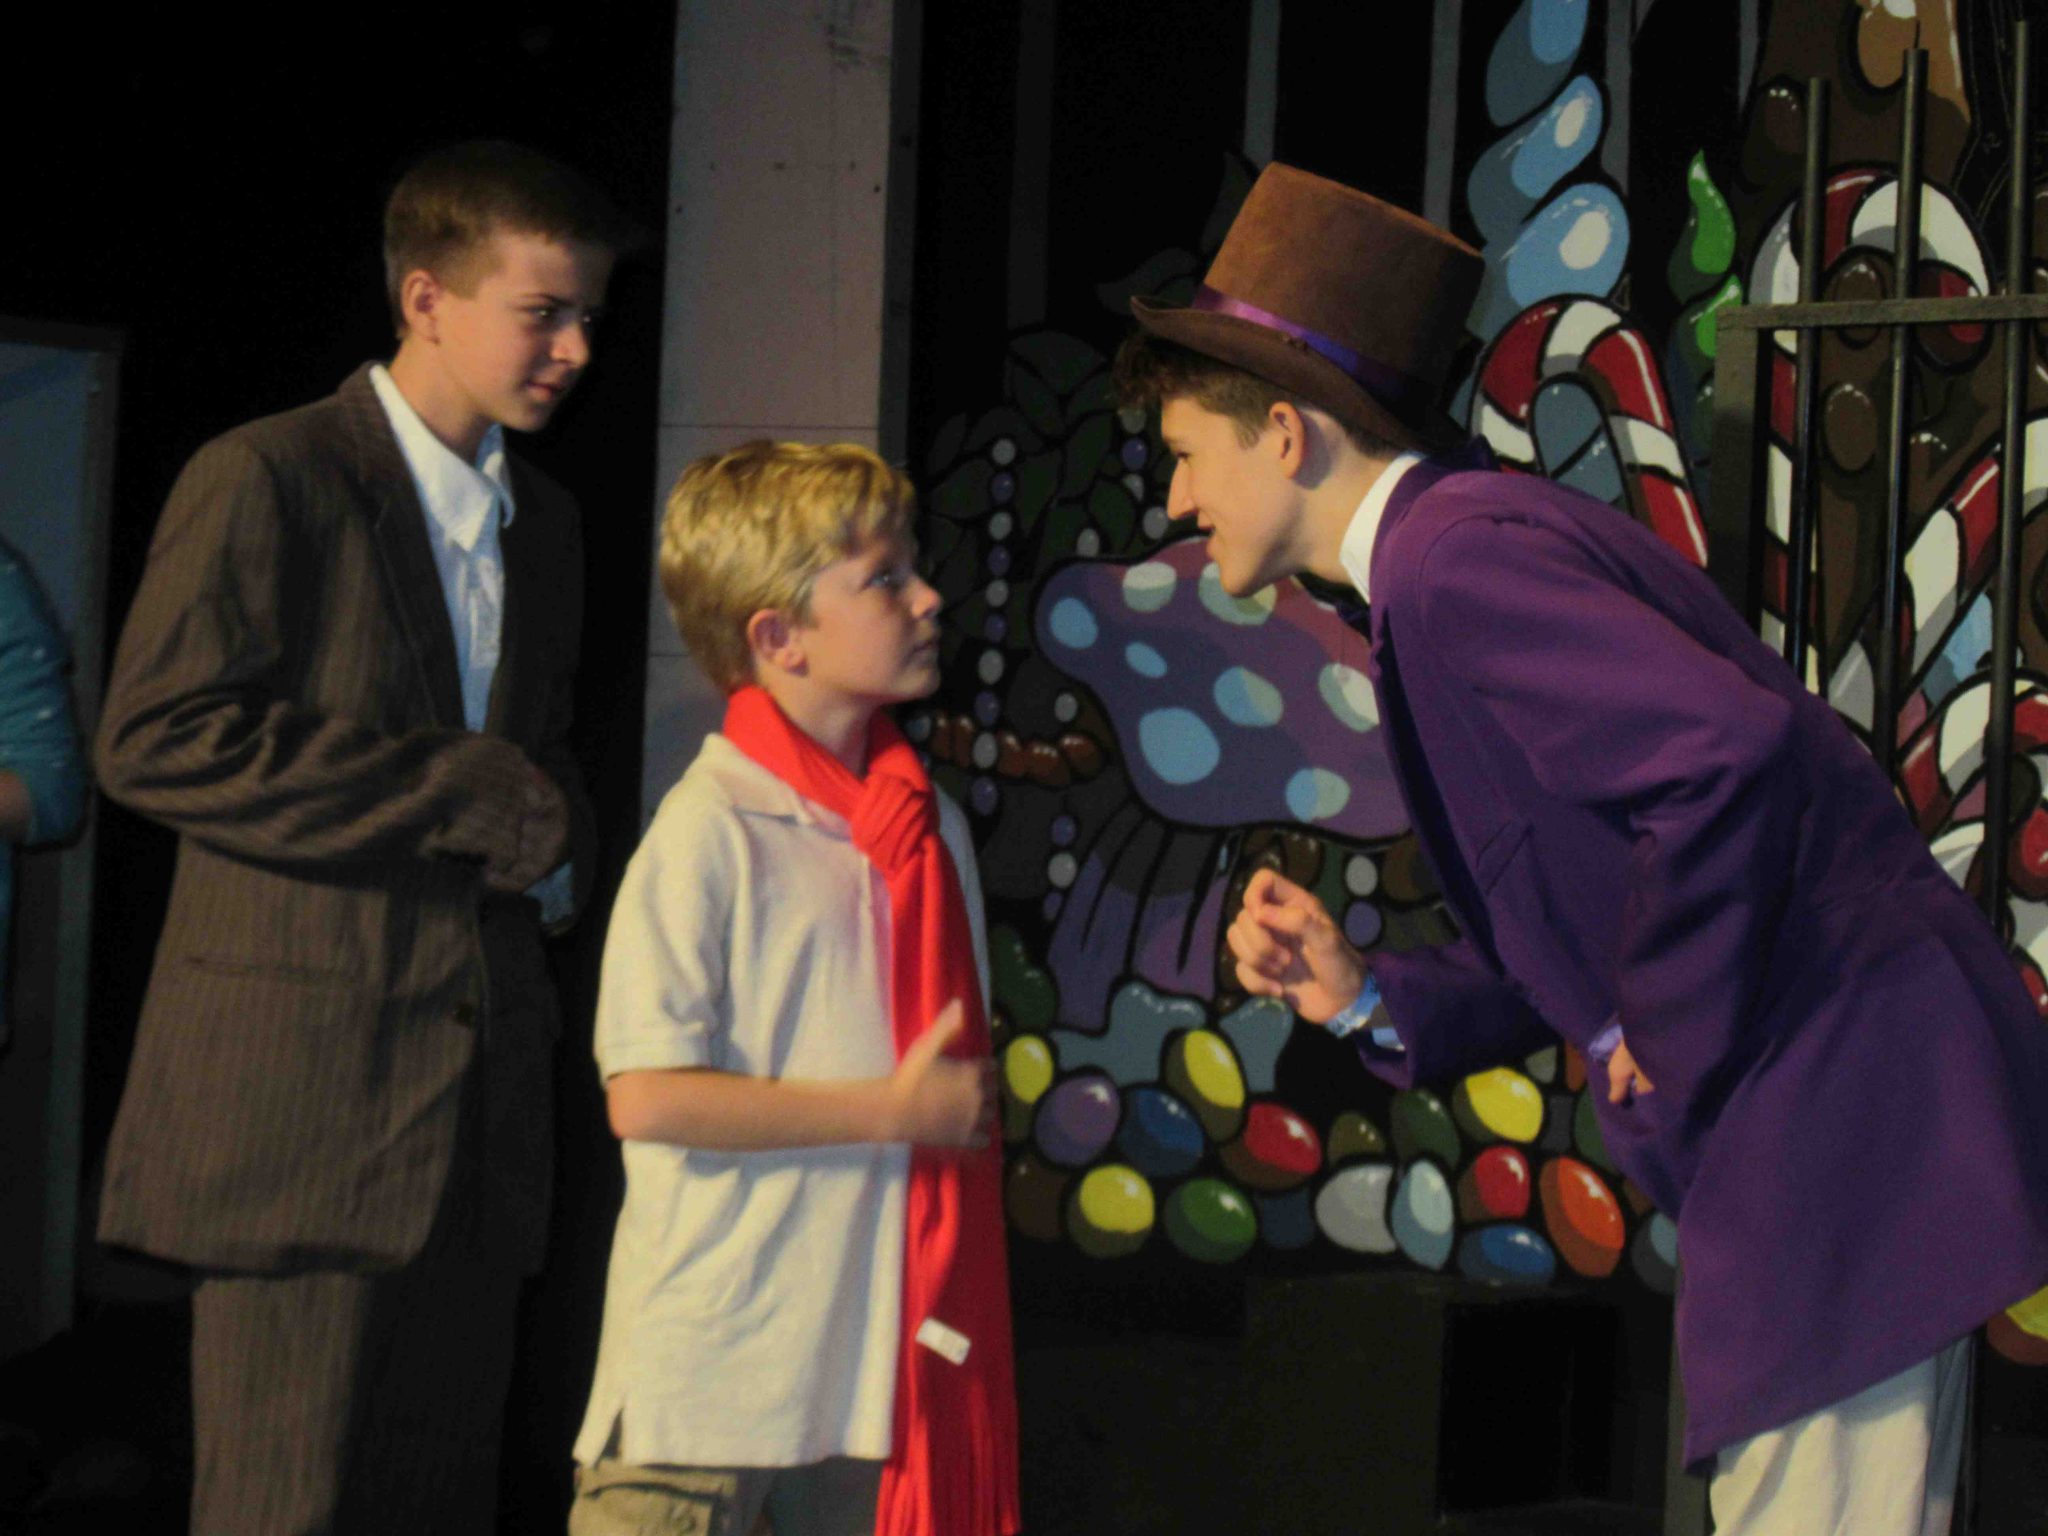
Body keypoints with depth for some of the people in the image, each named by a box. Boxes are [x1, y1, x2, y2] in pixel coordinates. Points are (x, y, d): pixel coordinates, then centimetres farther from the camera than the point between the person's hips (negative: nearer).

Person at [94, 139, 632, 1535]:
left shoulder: (542, 524, 20)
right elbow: (156, 737, -13)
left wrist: (554, 840, 4)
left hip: (480, 1098, 7)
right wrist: (463, 795, -12)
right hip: (306, 1089, -7)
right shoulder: (268, 480, -4)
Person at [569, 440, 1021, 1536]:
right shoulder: (710, 836, -11)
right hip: (710, 1361, -6)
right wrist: (897, 1111, -15)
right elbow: (645, 1098, -19)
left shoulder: (931, 828, 10)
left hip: (875, 1360, 6)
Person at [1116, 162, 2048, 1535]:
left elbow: (1730, 756, -29)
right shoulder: (1476, 543, 19)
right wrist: (1368, 998, 7)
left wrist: (1673, 1044, -17)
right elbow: (1578, 966, 21)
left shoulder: (1453, 562, -13)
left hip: (1843, 1103, -11)